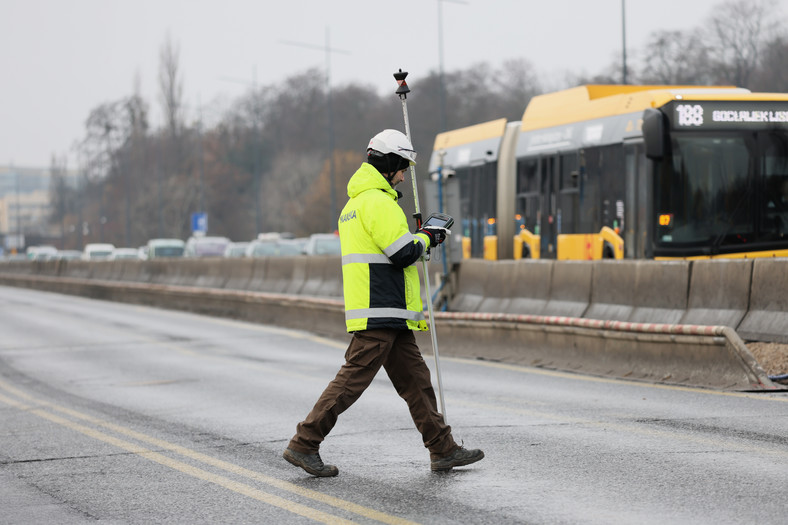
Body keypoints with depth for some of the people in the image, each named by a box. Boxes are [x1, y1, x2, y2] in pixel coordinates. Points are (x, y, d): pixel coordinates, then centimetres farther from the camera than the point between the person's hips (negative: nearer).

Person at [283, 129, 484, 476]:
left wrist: (421, 238, 17)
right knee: (353, 378, -9)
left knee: (415, 379, 11)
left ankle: (444, 450, 14)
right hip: (380, 313, -11)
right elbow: (403, 253, -18)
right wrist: (425, 239, 1)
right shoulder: (377, 201, -13)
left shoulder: (355, 202, 20)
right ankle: (303, 445, -5)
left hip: (390, 316, 11)